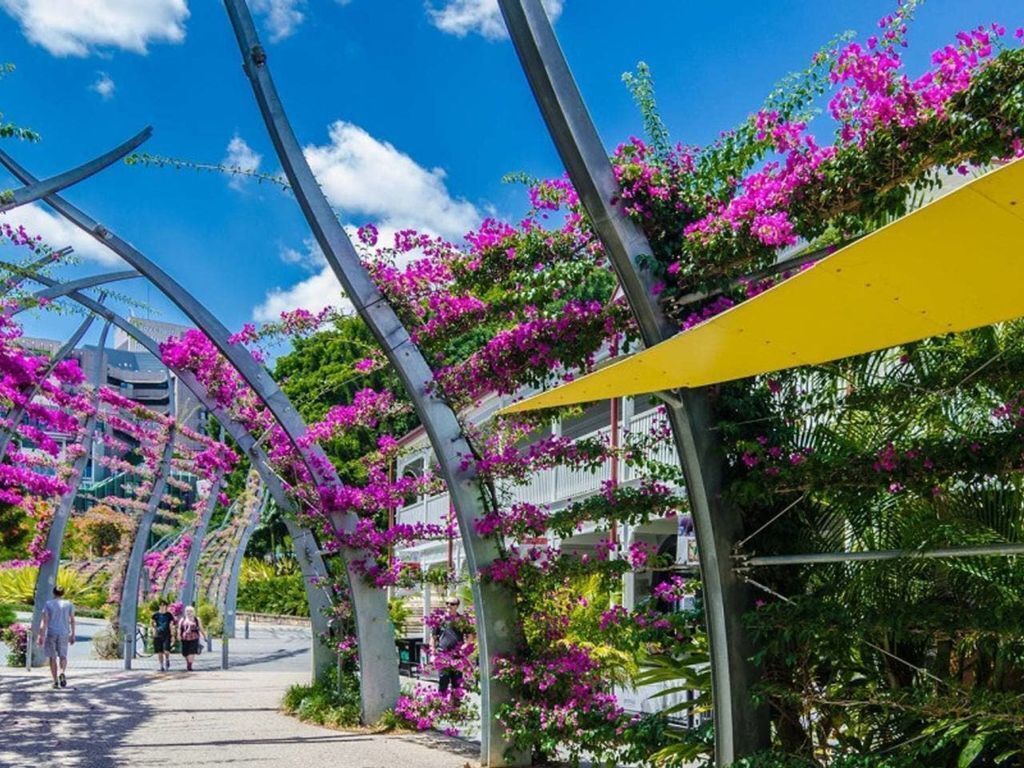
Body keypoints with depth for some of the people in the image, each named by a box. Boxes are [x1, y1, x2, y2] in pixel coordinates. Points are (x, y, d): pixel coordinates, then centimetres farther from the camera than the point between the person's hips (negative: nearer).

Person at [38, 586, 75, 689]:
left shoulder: (48, 604, -2)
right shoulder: (68, 604, 4)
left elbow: (44, 621, -9)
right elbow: (72, 620, 3)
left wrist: (41, 636, -9)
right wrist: (72, 635, 9)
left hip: (51, 634, -2)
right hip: (64, 634, 2)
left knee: (52, 657, 7)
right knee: (63, 656, 12)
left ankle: (55, 681, 6)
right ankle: (63, 673, -15)